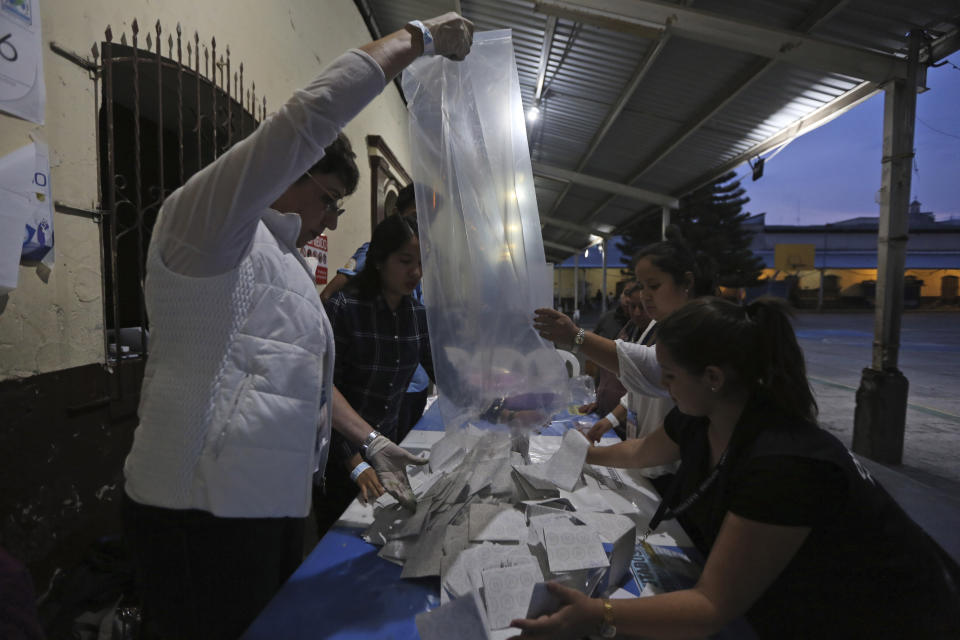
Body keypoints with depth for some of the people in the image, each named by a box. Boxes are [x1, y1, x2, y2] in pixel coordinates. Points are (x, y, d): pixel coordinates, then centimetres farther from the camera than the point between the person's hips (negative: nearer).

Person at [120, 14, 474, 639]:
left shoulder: (290, 266, 17)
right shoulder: (208, 228, -11)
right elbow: (314, 114, -23)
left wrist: (371, 442, 17)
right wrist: (419, 35, -13)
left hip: (278, 502, 9)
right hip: (206, 511, -9)